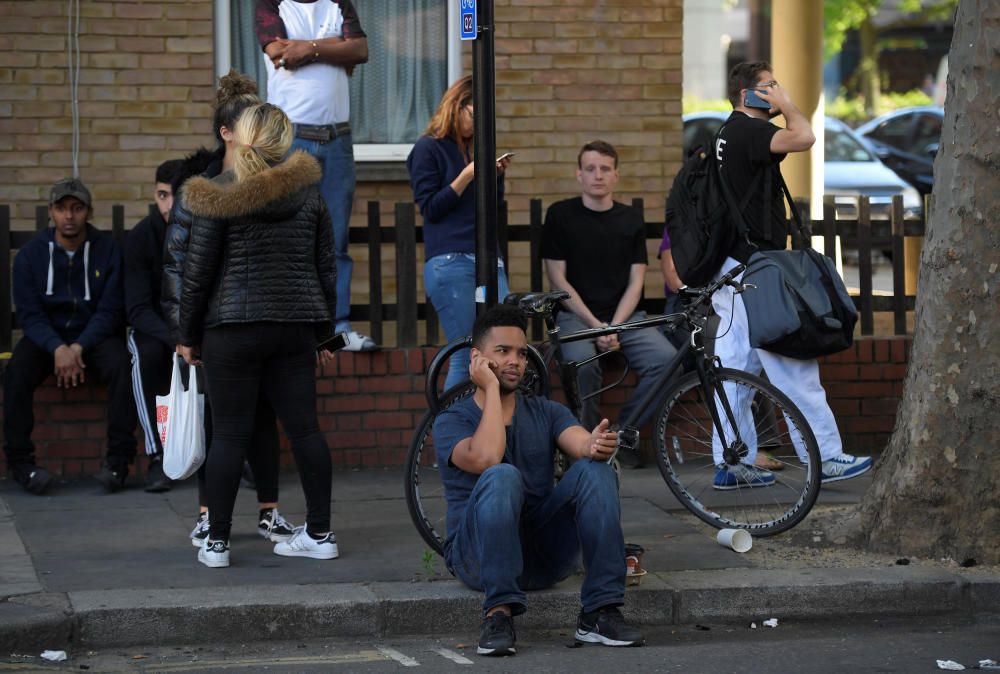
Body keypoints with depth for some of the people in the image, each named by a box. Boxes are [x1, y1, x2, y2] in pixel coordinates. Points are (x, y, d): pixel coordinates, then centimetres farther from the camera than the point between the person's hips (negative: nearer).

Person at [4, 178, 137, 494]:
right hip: (46, 336, 1)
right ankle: (19, 461, -22)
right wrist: (58, 349, -24)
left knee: (121, 365, -32)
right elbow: (29, 313, -5)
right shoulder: (31, 254, -1)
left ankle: (119, 460, -27)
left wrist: (79, 348, -21)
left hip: (94, 336, -1)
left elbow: (110, 311, -5)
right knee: (16, 372, -30)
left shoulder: (108, 251, -2)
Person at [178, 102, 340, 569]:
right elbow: (327, 267, 11)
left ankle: (217, 542, 1)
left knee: (230, 434, -1)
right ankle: (320, 534, 13)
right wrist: (324, 329, 20)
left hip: (233, 327, -4)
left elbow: (198, 272, -5)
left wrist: (189, 334, 4)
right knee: (304, 427, 8)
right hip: (296, 328, 4)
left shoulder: (217, 198, -7)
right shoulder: (309, 193, 6)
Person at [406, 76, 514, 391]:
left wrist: (496, 176, 4)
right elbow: (430, 208, -5)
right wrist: (467, 176, -11)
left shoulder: (475, 149, 20)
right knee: (465, 359, -10)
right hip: (449, 262, -6)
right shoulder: (428, 149, 2)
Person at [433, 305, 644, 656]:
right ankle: (498, 613, -37)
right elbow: (485, 459, -22)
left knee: (595, 470, -21)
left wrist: (596, 445, -34)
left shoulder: (546, 412, 13)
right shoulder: (452, 422, 1)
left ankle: (600, 612, -26)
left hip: (546, 554, 4)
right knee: (503, 477, -33)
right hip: (480, 557, -4)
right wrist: (491, 388, -12)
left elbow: (582, 444, -9)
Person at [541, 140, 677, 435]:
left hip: (623, 315, 3)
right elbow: (558, 280, -1)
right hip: (576, 314, -3)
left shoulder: (631, 219, 13)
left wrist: (614, 327, -10)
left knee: (666, 359, -26)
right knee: (582, 363, -36)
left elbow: (635, 282, 7)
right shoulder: (561, 215, 4)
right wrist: (595, 324, -12)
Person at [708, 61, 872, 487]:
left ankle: (732, 465, 9)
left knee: (736, 368, 9)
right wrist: (786, 105, -11)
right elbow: (803, 138, -30)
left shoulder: (729, 134, 19)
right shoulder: (749, 131, -14)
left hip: (731, 267, 10)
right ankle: (824, 458, -3)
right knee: (792, 364, -6)